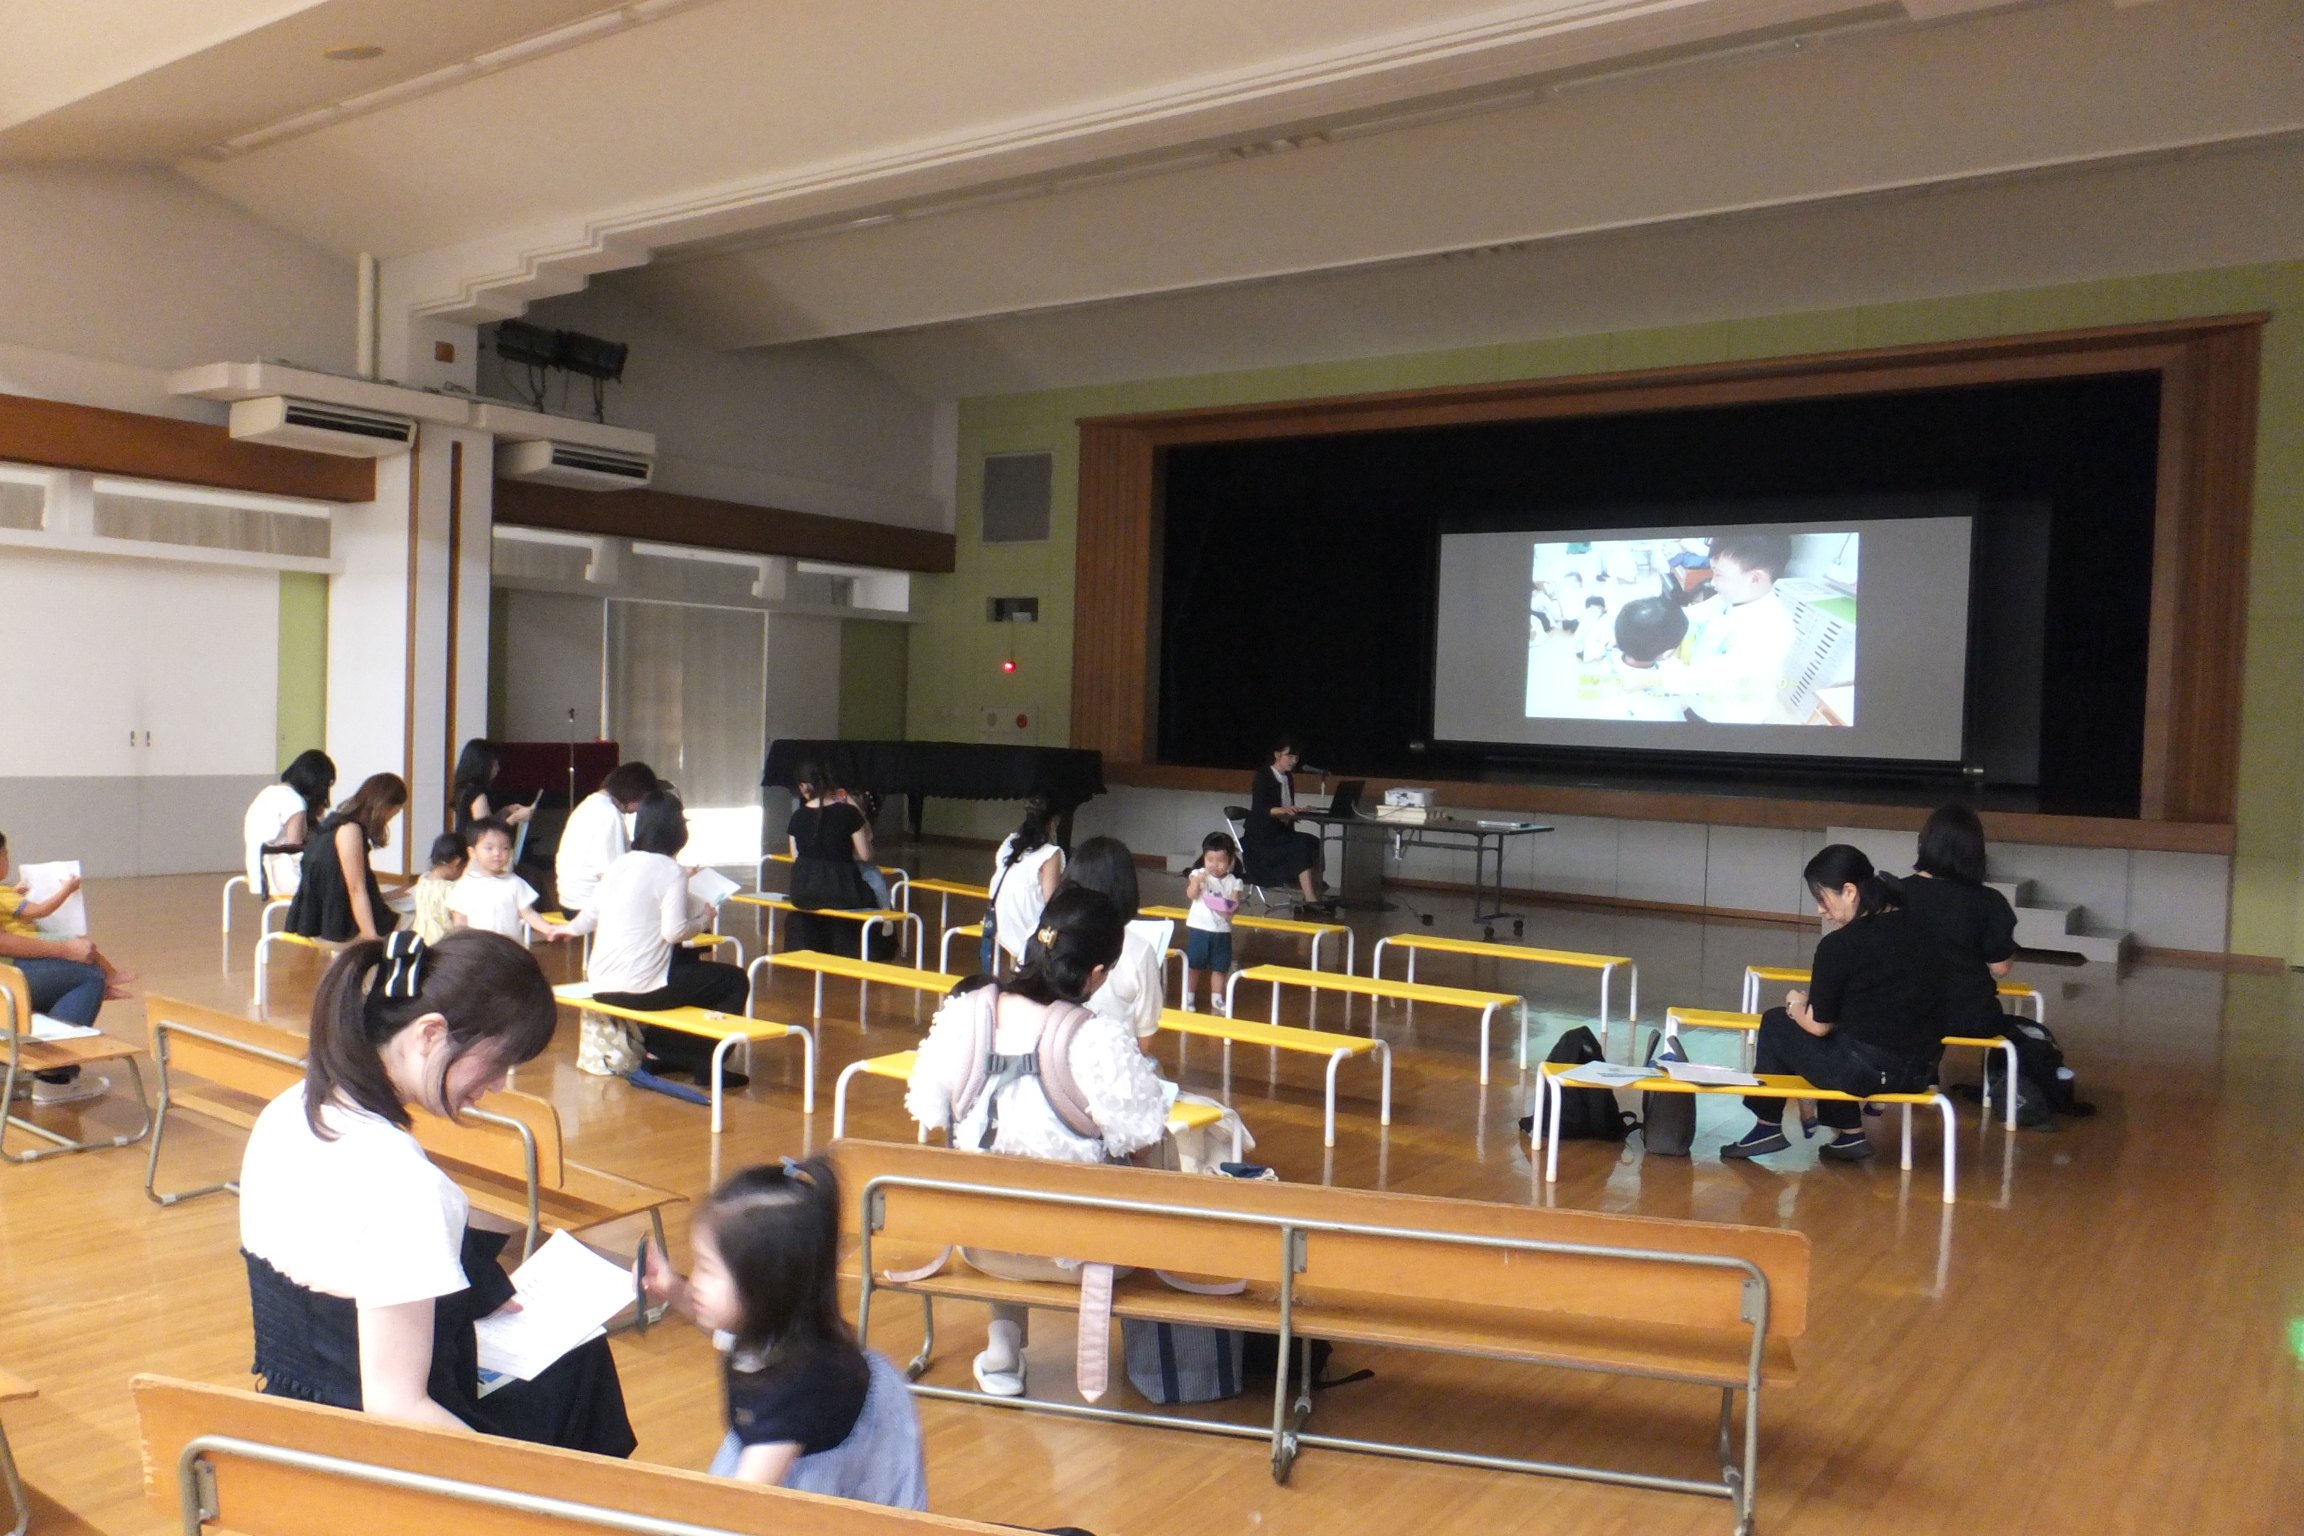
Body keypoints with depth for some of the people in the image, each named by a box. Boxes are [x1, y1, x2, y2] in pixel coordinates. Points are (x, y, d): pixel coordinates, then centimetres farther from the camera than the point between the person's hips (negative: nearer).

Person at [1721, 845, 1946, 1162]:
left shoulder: (1839, 945, -15)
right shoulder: (1916, 929, 5)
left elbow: (1818, 1025, -6)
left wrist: (1795, 1005, 15)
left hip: (1867, 1071, -7)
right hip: (1921, 1071, 7)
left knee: (1775, 1024, 15)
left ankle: (1767, 1127, 26)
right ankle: (1850, 1134, 28)